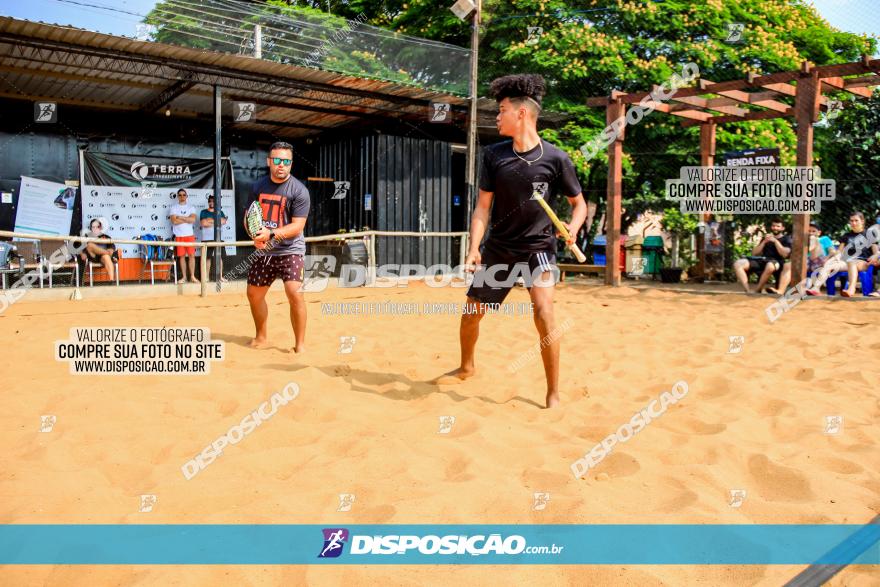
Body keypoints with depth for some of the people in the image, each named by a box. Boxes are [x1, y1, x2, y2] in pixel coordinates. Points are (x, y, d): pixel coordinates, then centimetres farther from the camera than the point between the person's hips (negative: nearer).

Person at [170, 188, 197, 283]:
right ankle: (184, 277, 7)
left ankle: (192, 276, 2)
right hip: (179, 236, -1)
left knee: (192, 255, -3)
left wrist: (180, 217, -9)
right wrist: (187, 219, -6)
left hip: (190, 235, 1)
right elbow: (174, 221, -10)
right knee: (182, 256, 2)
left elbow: (193, 220, -7)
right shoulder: (174, 208, 5)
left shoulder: (191, 208, 9)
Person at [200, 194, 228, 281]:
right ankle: (207, 277, 2)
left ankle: (221, 276, 6)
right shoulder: (203, 212, 7)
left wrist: (210, 220, -5)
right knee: (207, 258, -3)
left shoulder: (220, 212, 14)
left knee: (220, 257, 0)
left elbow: (223, 221, -5)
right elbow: (203, 223, -10)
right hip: (207, 239, -2)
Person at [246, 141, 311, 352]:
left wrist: (271, 234, -31)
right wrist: (255, 234, -9)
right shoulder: (258, 186, 4)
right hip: (263, 250, 6)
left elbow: (297, 226, -17)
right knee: (254, 294, 13)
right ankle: (261, 338, 34)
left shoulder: (299, 190, -12)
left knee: (294, 292, -23)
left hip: (290, 250, -6)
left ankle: (300, 344, -9)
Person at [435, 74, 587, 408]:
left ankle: (554, 394, -4)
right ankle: (466, 368, 39)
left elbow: (579, 204, 1)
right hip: (498, 248, 4)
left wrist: (573, 226, -21)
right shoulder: (494, 155, -2)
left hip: (538, 247, -4)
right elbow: (483, 205, 0)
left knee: (543, 312, -21)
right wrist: (474, 248, -11)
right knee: (471, 312, 10)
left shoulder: (556, 159, -10)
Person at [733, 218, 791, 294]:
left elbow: (785, 254, -7)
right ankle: (748, 292, -31)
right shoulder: (767, 237, 25)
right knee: (738, 264, -22)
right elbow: (754, 253, 14)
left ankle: (757, 291, -26)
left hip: (776, 262, -5)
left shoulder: (786, 239, 13)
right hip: (762, 260, 5)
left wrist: (775, 241, -7)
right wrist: (764, 242, 3)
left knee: (770, 266, -45)